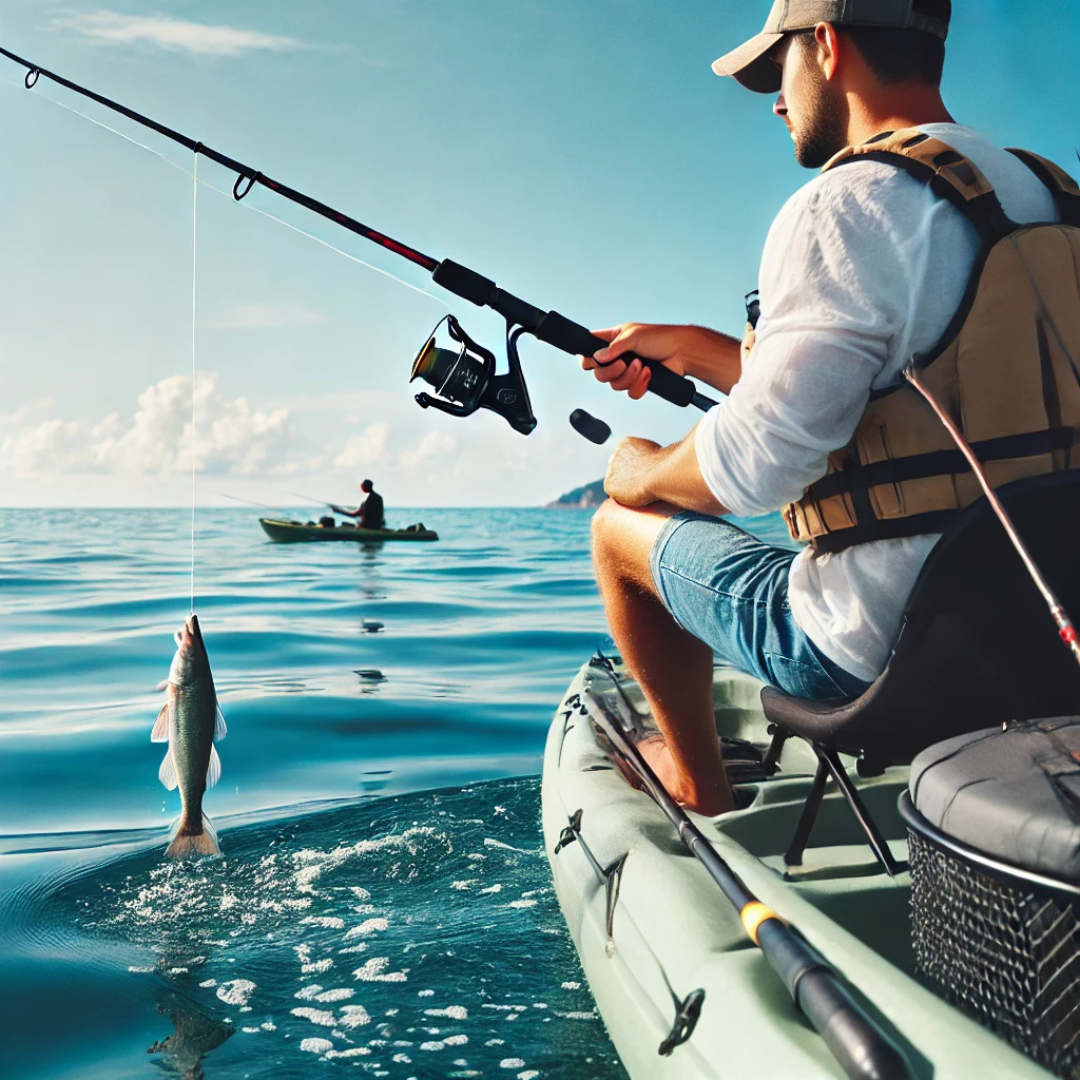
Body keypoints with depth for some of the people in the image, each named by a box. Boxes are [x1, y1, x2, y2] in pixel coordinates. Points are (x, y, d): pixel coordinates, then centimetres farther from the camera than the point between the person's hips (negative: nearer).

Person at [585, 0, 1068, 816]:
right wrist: (693, 347, 23)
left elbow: (751, 466, -24)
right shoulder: (1035, 197, 10)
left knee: (623, 529, 13)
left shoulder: (846, 207, -18)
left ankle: (701, 793, 27)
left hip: (877, 645, -9)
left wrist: (645, 473, -1)